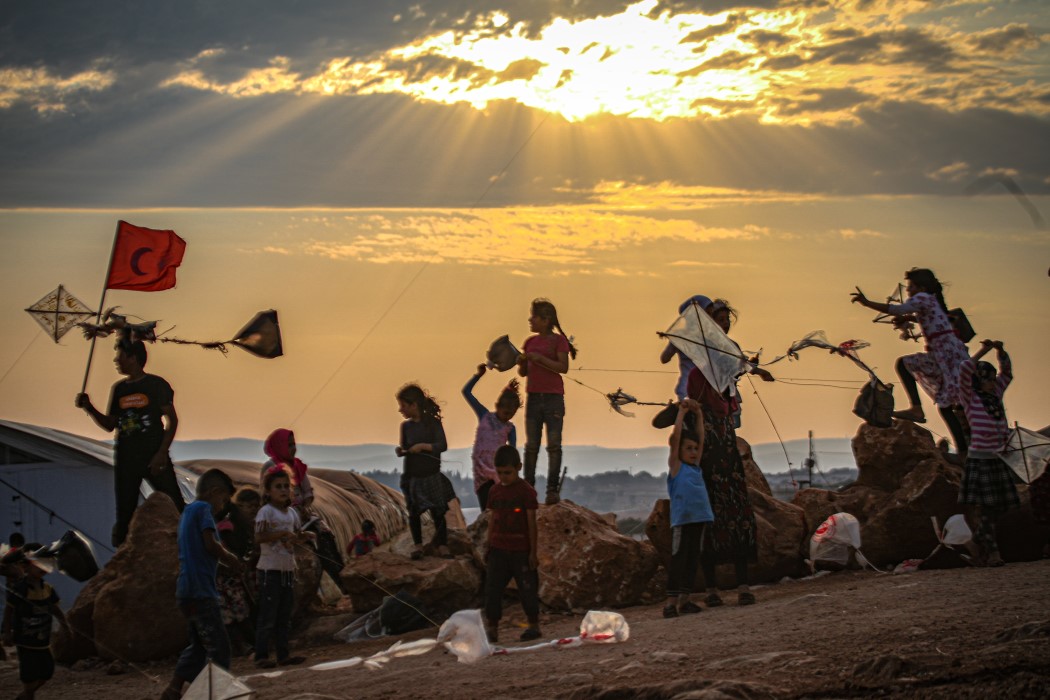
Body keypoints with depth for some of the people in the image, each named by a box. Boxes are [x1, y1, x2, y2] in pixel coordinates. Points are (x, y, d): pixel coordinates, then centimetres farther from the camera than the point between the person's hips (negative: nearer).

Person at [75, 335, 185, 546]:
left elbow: (172, 420, -4)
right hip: (125, 460, 5)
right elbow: (109, 425, 17)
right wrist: (89, 408, 2)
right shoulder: (119, 389, 13)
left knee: (175, 508, -10)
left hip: (154, 457, -5)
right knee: (124, 515, 5)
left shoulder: (156, 384, -2)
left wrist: (162, 452, -14)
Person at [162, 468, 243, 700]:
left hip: (187, 591, 10)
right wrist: (229, 558, -2)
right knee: (219, 646, -5)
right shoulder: (203, 508, -7)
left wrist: (223, 556, 12)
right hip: (200, 590, -10)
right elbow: (210, 544, -17)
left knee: (199, 645, 16)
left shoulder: (188, 512, 20)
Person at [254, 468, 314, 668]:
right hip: (270, 570, -8)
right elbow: (259, 537, -22)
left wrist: (305, 537, 1)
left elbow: (297, 535, 23)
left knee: (284, 615, 12)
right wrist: (283, 533, -26)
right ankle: (261, 656, -3)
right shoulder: (266, 511, -11)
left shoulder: (292, 512, 12)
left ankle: (283, 654, 18)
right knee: (268, 615, -6)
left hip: (288, 569, 8)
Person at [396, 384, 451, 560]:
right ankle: (417, 545, 17)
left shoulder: (433, 423, -7)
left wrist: (423, 446, -24)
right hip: (412, 476, 3)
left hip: (431, 475, -3)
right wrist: (400, 450, -11)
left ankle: (442, 545, 10)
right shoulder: (406, 426, 4)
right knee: (414, 512, 4)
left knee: (437, 511, 1)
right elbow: (404, 447, 11)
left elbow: (442, 445, -13)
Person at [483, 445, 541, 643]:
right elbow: (492, 519, 12)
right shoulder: (495, 491, 6)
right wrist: (489, 547, 11)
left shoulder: (526, 491, -9)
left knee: (527, 589, 4)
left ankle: (534, 625, 18)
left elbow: (531, 522, -8)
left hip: (521, 550, -5)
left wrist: (533, 552, -8)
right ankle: (491, 629, 5)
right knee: (492, 589, 1)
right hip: (498, 549, 5)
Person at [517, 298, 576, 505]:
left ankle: (552, 490, -4)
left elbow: (563, 367, -14)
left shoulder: (558, 340, -3)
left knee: (554, 445, -5)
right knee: (531, 445, 5)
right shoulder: (530, 342, 13)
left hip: (553, 397, -5)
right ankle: (528, 488, 6)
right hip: (533, 396, 5)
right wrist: (521, 362, -6)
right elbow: (523, 372, 15)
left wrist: (539, 358, -19)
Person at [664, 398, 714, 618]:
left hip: (698, 519, 7)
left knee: (693, 559, 7)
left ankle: (684, 599, 12)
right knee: (678, 559, -8)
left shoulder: (696, 467, 16)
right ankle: (671, 602, -9)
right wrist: (682, 412, -1)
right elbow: (675, 438, -6)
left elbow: (701, 439, 18)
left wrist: (698, 414, 14)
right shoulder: (676, 466, 0)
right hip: (681, 520, -7)